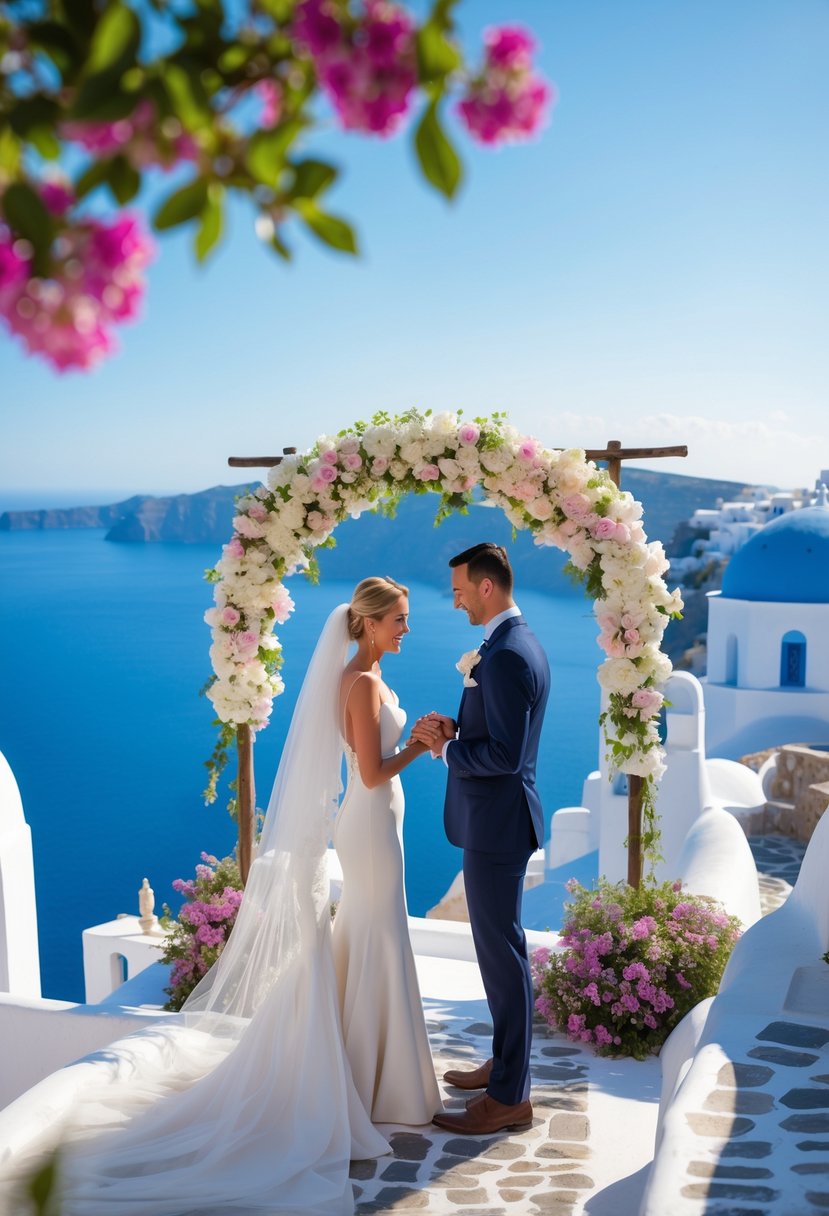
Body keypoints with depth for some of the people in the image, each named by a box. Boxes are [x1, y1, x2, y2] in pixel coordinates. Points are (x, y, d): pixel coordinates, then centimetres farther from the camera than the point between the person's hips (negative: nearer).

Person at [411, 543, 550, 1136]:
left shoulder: (505, 656, -22)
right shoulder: (521, 644, 11)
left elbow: (504, 754, -26)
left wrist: (445, 746, -13)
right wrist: (453, 729, 3)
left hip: (496, 824, -11)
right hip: (498, 819, 11)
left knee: (502, 953, -1)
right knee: (500, 946, 20)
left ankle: (510, 1096, 11)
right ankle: (507, 1062, 34)